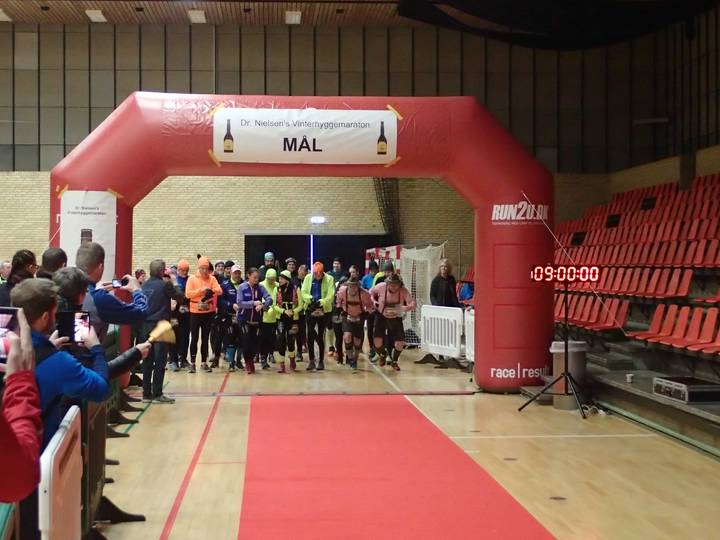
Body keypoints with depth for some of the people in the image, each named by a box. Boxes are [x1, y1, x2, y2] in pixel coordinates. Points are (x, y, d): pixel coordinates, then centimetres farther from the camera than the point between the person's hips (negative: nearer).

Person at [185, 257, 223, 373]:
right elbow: (188, 294, -10)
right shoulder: (192, 279, -1)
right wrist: (201, 290, -18)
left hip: (209, 312, 2)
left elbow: (219, 290, -10)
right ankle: (192, 363, 6)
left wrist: (212, 290, -29)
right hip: (195, 312, -2)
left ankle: (204, 362, 15)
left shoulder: (212, 279, 3)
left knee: (205, 338, 8)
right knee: (194, 338, 0)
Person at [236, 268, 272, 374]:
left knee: (256, 341, 3)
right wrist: (253, 303, -22)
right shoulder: (242, 287, -6)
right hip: (244, 319, -2)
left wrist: (262, 305, -30)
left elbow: (269, 299, -11)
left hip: (257, 319, 2)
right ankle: (248, 363, 11)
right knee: (246, 340, -8)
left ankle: (251, 360, 29)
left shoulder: (260, 287, 0)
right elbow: (240, 303, -13)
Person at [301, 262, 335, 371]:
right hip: (311, 310, 2)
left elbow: (330, 296, -12)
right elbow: (304, 293, 1)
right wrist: (310, 299, -19)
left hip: (324, 311, -2)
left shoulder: (329, 279, -6)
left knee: (321, 335, 5)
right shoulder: (308, 278, 3)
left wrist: (320, 302, -25)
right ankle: (311, 360, 3)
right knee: (310, 334, -6)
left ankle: (321, 361, 16)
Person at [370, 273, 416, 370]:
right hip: (381, 317, 0)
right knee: (378, 342, -12)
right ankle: (382, 354, 27)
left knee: (400, 343, -7)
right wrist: (373, 301, -16)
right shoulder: (381, 287, -20)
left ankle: (394, 361, 26)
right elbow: (371, 292, 1)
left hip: (396, 319, 0)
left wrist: (402, 308, -46)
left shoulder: (403, 291, -22)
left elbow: (413, 304, -29)